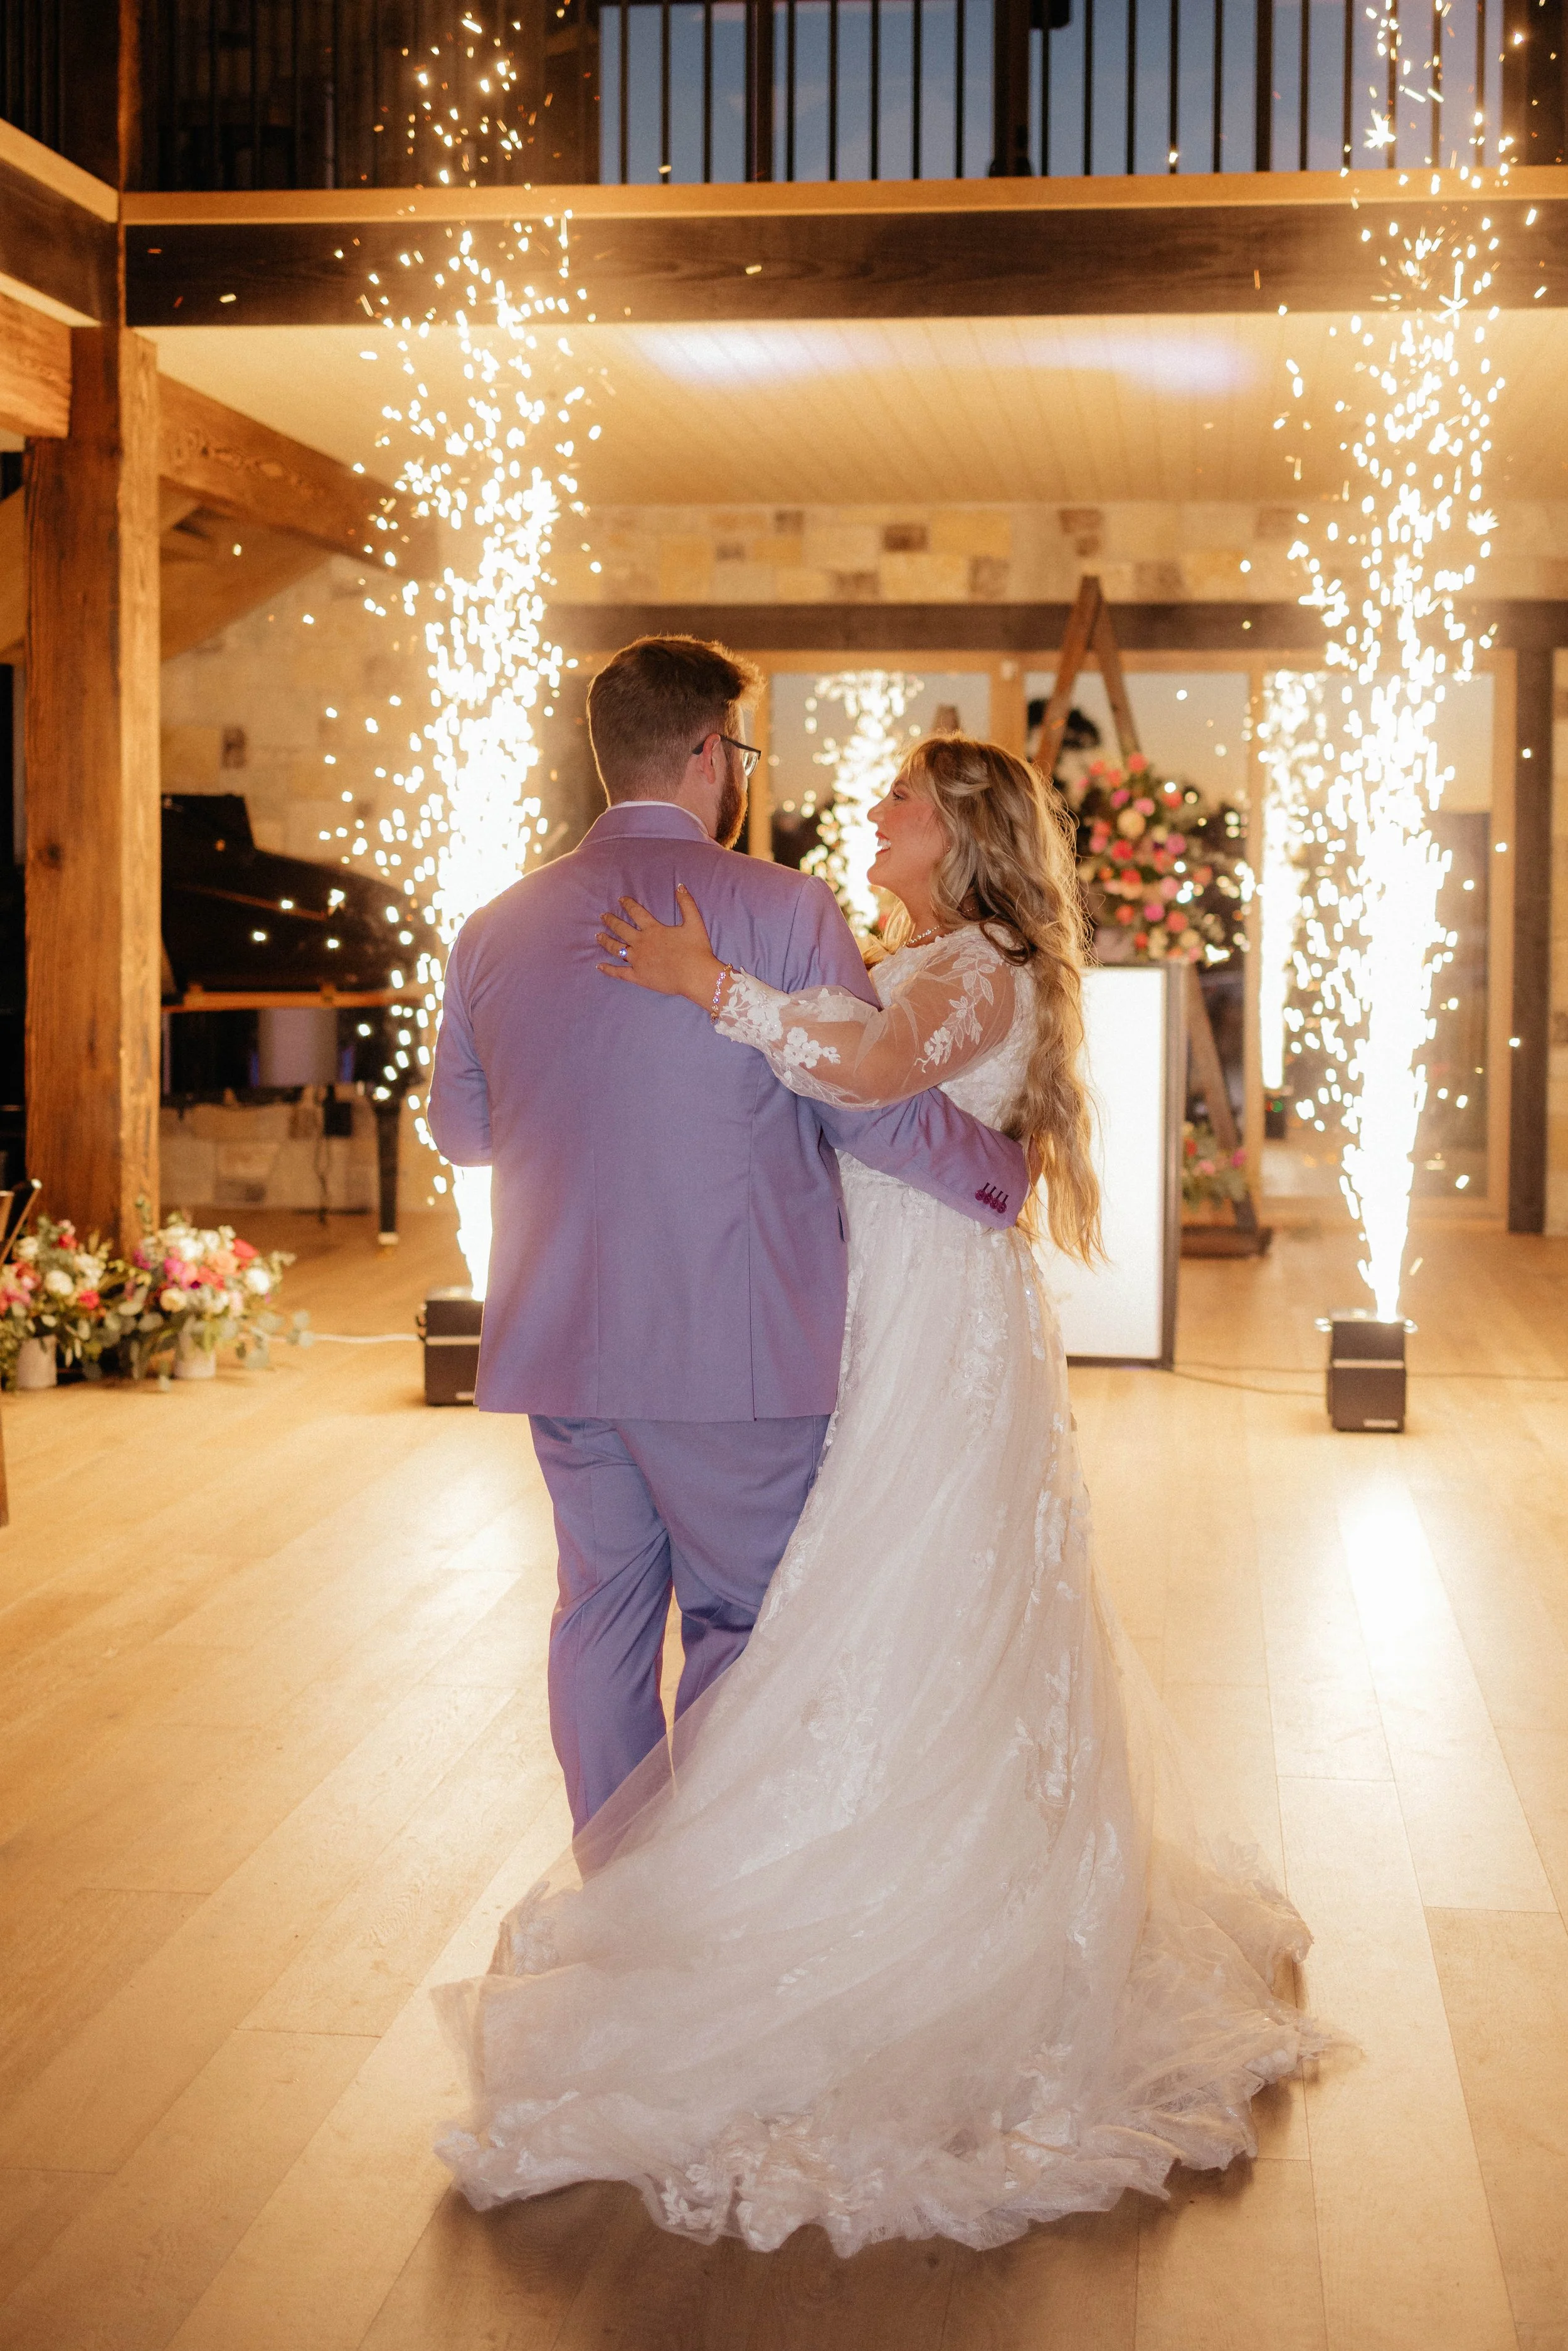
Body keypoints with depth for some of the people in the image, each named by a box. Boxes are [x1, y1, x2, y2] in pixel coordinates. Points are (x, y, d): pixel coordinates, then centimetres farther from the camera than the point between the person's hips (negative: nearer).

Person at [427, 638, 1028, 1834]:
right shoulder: (785, 910, -11)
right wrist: (1007, 1175, 7)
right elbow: (876, 1109, -10)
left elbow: (460, 1124, 14)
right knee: (738, 1624, 8)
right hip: (736, 1348, -5)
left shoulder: (497, 927, 3)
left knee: (602, 1611, 17)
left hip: (561, 1339, 5)